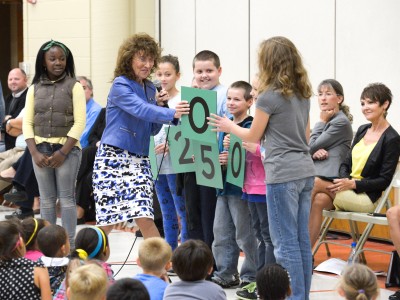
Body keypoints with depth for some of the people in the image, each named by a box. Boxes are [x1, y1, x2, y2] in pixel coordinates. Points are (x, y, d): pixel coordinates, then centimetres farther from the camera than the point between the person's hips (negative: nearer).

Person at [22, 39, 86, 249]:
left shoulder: (74, 86, 0)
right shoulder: (35, 88, 9)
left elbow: (79, 123, -7)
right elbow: (27, 123, 6)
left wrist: (63, 152, -13)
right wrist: (35, 152, -7)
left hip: (67, 148, -3)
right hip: (40, 149, 3)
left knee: (66, 198, -2)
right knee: (46, 199, 6)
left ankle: (69, 245, 2)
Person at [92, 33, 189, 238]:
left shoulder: (150, 89, 13)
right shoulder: (120, 86, -8)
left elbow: (153, 129, 17)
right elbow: (140, 110, -26)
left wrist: (158, 105, 1)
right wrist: (172, 114, -39)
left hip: (139, 159, 5)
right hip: (114, 157, -5)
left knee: (144, 218, -7)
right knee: (108, 219, -1)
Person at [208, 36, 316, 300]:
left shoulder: (270, 95, -10)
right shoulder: (303, 93, 12)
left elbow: (253, 136, 0)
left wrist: (228, 126, 15)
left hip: (283, 173, -8)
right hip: (305, 170, 8)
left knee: (285, 242, -4)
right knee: (302, 240, 11)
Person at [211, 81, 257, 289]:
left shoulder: (251, 127, -12)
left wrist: (231, 160, -29)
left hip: (242, 188, -8)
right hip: (224, 187, 8)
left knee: (245, 235, 1)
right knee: (221, 232, 12)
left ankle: (251, 276, 11)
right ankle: (225, 274, 21)